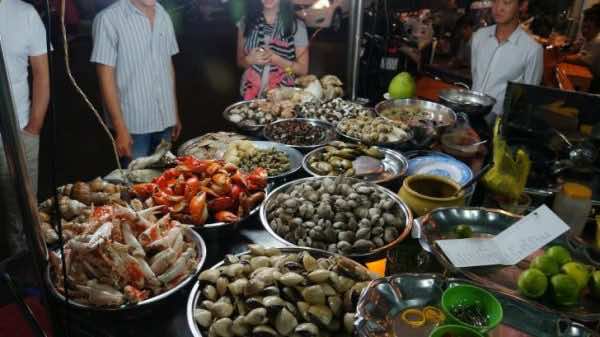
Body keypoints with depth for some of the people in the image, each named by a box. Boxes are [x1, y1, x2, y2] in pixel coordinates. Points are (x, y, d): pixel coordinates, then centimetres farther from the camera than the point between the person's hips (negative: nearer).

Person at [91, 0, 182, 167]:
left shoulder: (163, 15, 7)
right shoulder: (109, 18, -12)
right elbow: (106, 78, -12)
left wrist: (175, 113, 13)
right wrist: (120, 128, -14)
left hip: (165, 120, 6)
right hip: (134, 124, -5)